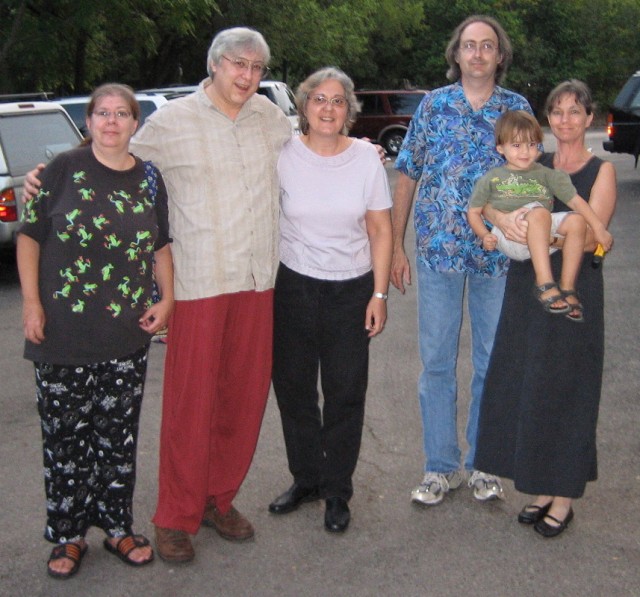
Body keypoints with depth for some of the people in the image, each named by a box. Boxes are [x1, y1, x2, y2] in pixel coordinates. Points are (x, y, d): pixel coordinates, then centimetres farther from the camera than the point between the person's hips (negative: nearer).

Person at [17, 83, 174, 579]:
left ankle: (117, 527, 26)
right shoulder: (64, 169, -3)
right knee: (66, 434, 6)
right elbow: (30, 236, -2)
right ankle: (69, 535, 22)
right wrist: (31, 302, -8)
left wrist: (167, 298, 3)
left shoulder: (149, 179, 6)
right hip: (63, 333, -2)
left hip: (128, 335, 3)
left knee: (119, 434, 10)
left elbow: (161, 245, 15)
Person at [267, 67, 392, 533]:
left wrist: (380, 294, -5)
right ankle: (305, 480, 28)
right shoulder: (284, 156, -5)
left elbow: (380, 230, 0)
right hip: (294, 286, 1)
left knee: (345, 393, 4)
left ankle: (337, 491, 20)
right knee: (293, 388, 10)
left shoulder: (367, 159, -3)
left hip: (352, 289, 0)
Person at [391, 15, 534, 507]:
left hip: (499, 255, 1)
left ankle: (482, 463, 25)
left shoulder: (518, 108, 3)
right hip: (438, 250, 0)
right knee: (437, 361, 6)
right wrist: (396, 246, 1)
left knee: (493, 361, 9)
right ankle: (441, 466, 19)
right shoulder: (433, 105, 2)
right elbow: (407, 176, 5)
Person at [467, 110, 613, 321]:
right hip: (508, 235, -3)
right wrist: (485, 235, -7)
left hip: (543, 237, 3)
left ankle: (567, 288, -14)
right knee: (539, 212, -32)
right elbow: (474, 211, 12)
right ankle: (544, 284, -38)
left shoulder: (546, 174, 18)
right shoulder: (491, 179, 15)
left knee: (576, 220, -23)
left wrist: (599, 228, -1)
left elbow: (575, 200, 9)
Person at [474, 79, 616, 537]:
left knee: (564, 390, 1)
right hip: (526, 286, 5)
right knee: (525, 386, 8)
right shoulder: (534, 165, 11)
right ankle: (541, 489, 22)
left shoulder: (602, 170, -2)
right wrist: (504, 219, -26)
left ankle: (564, 497, 14)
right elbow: (489, 198, -3)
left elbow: (591, 236, -14)